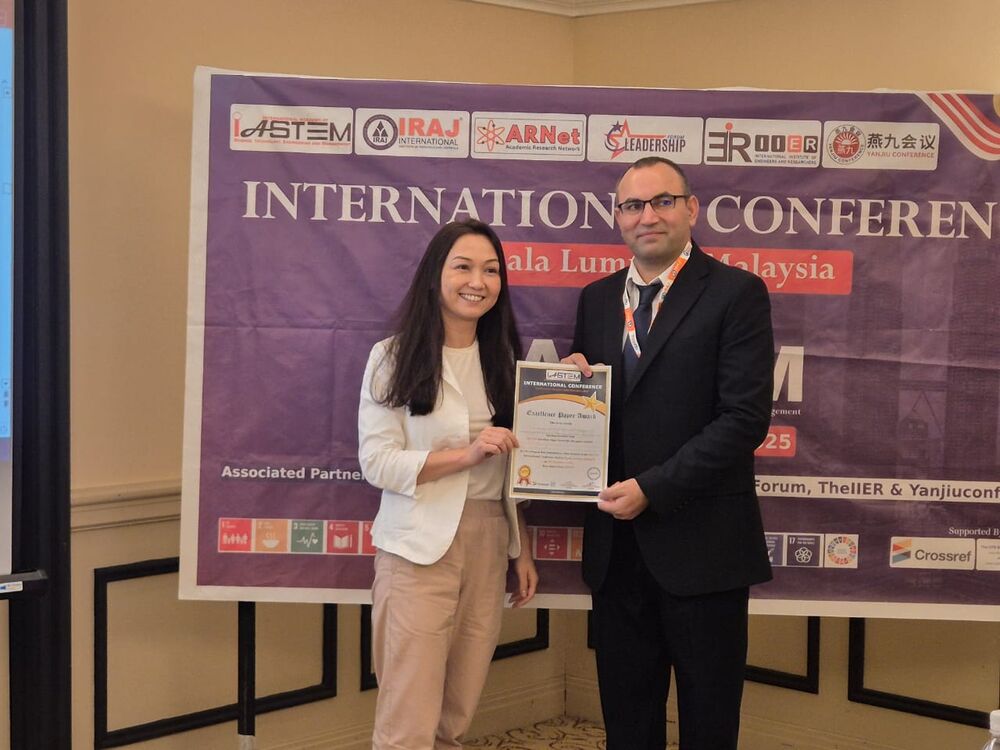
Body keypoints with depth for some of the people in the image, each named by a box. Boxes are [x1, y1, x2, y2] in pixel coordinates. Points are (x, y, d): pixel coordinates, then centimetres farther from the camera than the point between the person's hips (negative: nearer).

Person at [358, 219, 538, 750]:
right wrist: (466, 455, -19)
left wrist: (523, 550, 13)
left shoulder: (504, 359, 11)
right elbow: (376, 462, -10)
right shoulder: (394, 358, -4)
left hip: (489, 546, 5)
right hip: (419, 549, -4)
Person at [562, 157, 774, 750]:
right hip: (616, 544, 5)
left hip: (700, 544, -5)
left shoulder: (736, 293, -7)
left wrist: (652, 489, -17)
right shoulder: (597, 299, 12)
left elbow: (746, 416, -15)